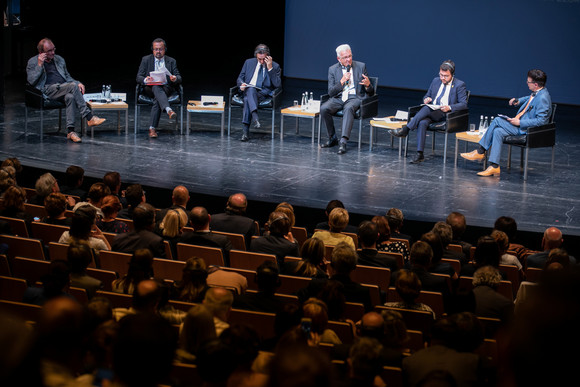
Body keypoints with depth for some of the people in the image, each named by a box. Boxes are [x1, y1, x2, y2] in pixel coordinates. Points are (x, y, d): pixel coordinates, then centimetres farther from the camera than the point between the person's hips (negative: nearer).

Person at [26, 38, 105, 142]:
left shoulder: (59, 59, 23)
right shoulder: (33, 62, 9)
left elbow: (67, 77, 28)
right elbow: (31, 81, -3)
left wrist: (77, 83, 7)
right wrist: (39, 65, -9)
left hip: (63, 89, 4)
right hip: (48, 90, -4)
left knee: (70, 97, -35)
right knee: (72, 86, -31)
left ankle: (70, 131, -40)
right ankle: (89, 118, -32)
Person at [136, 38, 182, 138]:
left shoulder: (171, 61, 16)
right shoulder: (146, 60, 13)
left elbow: (179, 78, 7)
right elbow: (138, 77, 5)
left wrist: (175, 78, -19)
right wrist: (145, 80, -20)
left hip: (166, 88, 1)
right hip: (150, 88, -1)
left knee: (157, 99, -35)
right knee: (156, 88, -39)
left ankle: (152, 128, -42)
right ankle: (169, 110, -64)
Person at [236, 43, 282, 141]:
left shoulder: (275, 66, 4)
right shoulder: (249, 62, 14)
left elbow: (278, 85, -6)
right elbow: (240, 78, 17)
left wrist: (270, 68, -13)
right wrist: (242, 84, -8)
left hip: (264, 93, -2)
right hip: (248, 91, 2)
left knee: (247, 99, -35)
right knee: (250, 89, -37)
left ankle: (246, 131, -43)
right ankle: (255, 117, -54)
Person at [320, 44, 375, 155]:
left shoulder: (361, 66, 7)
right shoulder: (333, 69, 9)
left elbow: (370, 93, 8)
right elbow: (330, 92, 2)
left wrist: (368, 85, -17)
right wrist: (342, 81, -13)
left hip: (354, 98, -2)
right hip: (338, 98, 2)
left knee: (348, 108, -38)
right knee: (324, 108, -28)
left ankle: (343, 142, -46)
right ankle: (332, 139, -10)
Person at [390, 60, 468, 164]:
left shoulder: (460, 85, 0)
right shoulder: (436, 81, 17)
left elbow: (464, 104, -7)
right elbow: (427, 96, 26)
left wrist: (449, 107, -24)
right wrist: (426, 99, -1)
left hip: (446, 115, -4)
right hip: (430, 112, 4)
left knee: (427, 108, -34)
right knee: (422, 123, -32)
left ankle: (405, 130, -32)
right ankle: (420, 154, -37)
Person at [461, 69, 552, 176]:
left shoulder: (543, 98, -22)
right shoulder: (536, 93, 7)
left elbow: (541, 121, -25)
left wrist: (519, 122, -22)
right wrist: (518, 101, 13)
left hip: (526, 129, -9)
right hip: (520, 122, 9)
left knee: (497, 120, -16)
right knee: (498, 131, -7)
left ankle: (480, 152, -8)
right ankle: (494, 167, -6)